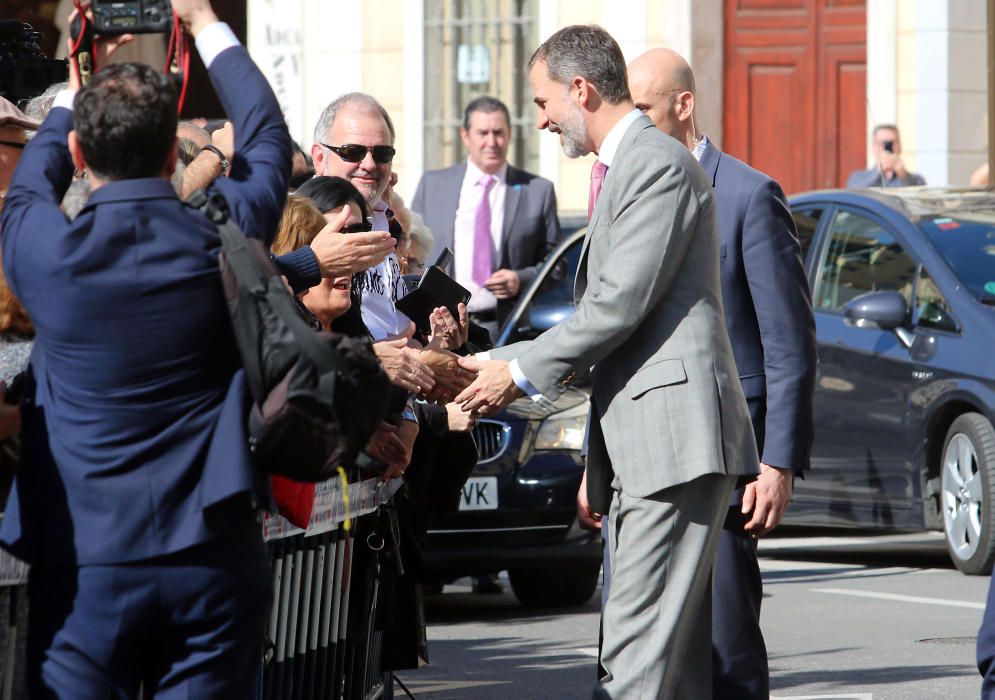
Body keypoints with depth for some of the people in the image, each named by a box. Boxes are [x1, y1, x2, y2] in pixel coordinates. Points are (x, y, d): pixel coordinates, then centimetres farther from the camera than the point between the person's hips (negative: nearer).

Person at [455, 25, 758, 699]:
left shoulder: (659, 164, -9)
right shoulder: (619, 169, 23)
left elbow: (623, 303, -15)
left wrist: (521, 371, -8)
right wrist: (503, 363, 17)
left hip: (675, 434, -10)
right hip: (641, 442, 10)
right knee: (676, 646, 8)